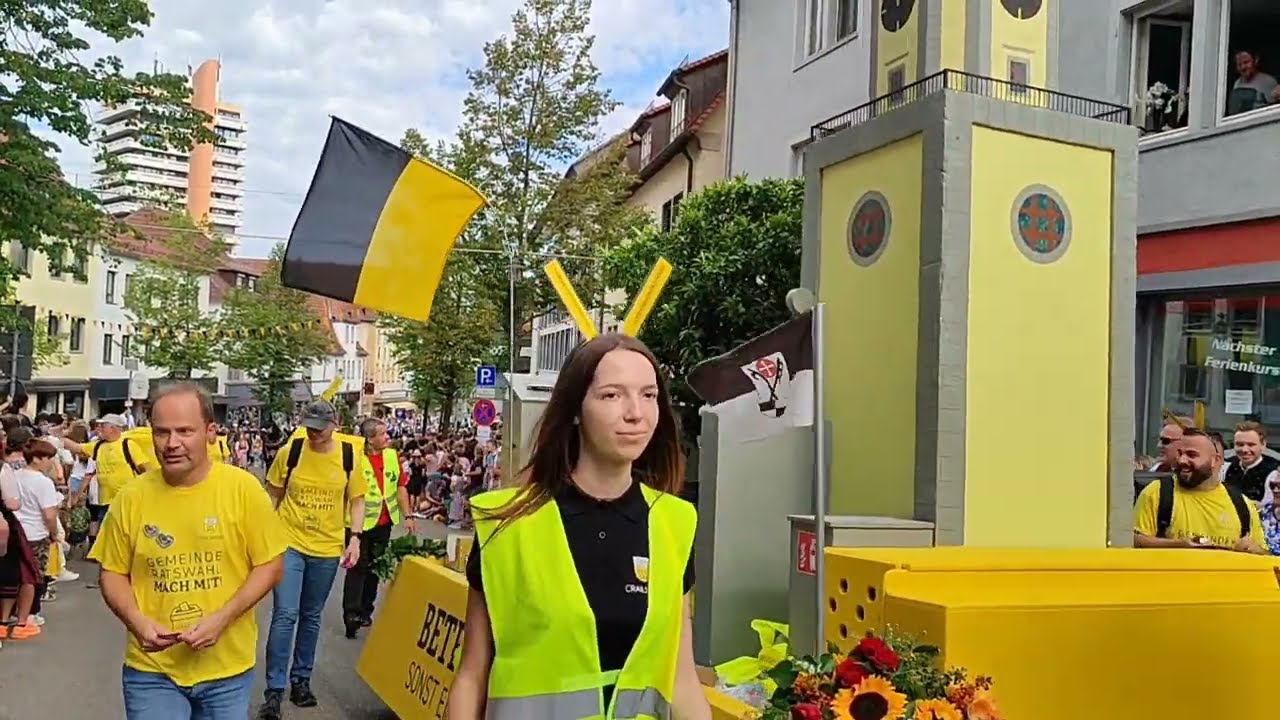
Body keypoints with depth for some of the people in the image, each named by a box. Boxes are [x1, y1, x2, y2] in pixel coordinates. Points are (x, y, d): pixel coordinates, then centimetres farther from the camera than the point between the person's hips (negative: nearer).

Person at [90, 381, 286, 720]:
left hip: (227, 667, 0)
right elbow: (113, 573, 6)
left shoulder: (244, 488, -9)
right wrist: (137, 622, -12)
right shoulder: (131, 497, -4)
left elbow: (270, 565, -5)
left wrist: (222, 619, -16)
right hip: (151, 668, 0)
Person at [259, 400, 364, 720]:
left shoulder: (349, 456, -5)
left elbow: (357, 500, 5)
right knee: (285, 615, -8)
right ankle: (274, 690, 1)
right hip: (289, 543, -2)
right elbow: (273, 496, 3)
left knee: (311, 617, 14)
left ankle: (301, 679, 29)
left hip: (327, 549, 2)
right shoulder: (290, 452, -8)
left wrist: (355, 538, -4)